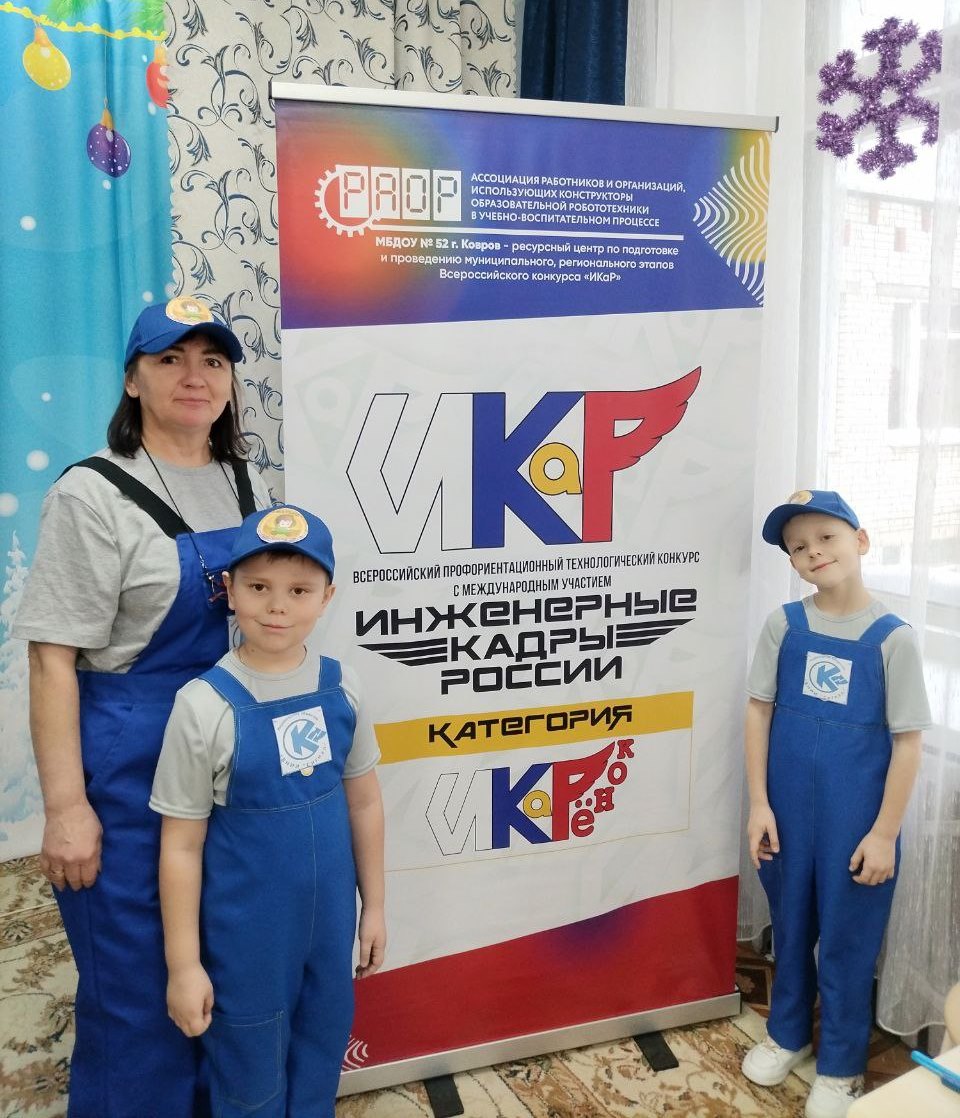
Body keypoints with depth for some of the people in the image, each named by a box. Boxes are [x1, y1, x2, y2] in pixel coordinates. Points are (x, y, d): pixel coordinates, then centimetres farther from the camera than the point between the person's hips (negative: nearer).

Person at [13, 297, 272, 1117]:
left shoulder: (247, 485, 6)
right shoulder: (93, 495, -12)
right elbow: (53, 659, -13)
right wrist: (67, 806, -14)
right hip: (134, 767, -5)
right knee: (141, 982, 10)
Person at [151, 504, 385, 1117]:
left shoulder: (340, 687, -7)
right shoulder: (205, 705, -19)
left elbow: (364, 802, 3)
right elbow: (181, 845, -12)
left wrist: (374, 905, 8)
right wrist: (184, 963, -8)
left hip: (330, 918, 4)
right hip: (245, 930, -3)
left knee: (322, 1055, 23)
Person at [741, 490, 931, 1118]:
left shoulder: (892, 637, -12)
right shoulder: (784, 625, -4)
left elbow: (908, 741, -9)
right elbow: (760, 711, 0)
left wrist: (884, 833, -9)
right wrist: (758, 803, -3)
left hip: (857, 819, -3)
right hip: (788, 807, 3)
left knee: (847, 937, 12)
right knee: (790, 924, 19)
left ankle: (841, 1066, 34)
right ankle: (788, 1034, 42)